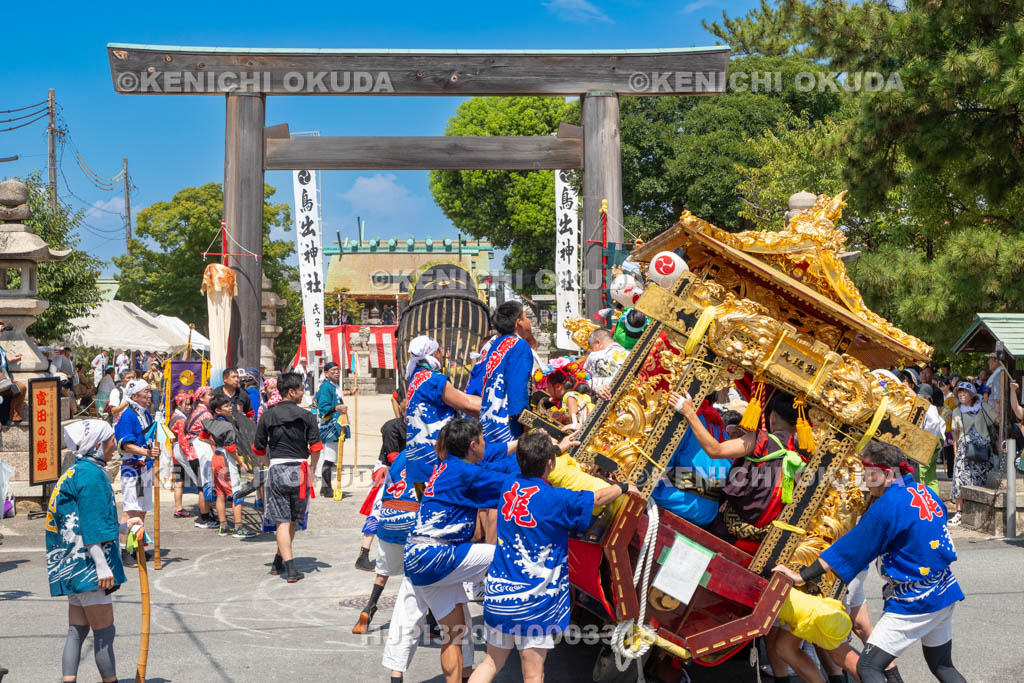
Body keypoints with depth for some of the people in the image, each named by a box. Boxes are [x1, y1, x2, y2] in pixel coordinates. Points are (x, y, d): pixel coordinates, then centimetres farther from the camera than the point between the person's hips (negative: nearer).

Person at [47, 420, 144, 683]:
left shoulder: (74, 473, 16)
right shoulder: (91, 474, -15)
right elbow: (91, 527, -20)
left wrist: (123, 527, 24)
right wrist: (102, 565, -21)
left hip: (73, 568, 10)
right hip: (87, 564, -10)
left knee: (77, 631, 10)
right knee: (104, 632, -2)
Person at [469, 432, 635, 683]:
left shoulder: (509, 487, 2)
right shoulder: (555, 500, -16)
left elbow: (529, 469, 25)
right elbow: (600, 497, -2)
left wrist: (558, 446, 38)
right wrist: (624, 487, 19)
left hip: (497, 591, 6)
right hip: (531, 601, -6)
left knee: (492, 662, 19)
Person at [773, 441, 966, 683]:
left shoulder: (887, 506, -18)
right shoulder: (925, 492, 6)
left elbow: (849, 548, -18)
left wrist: (802, 576, -17)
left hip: (913, 604, -9)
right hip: (944, 594, 9)